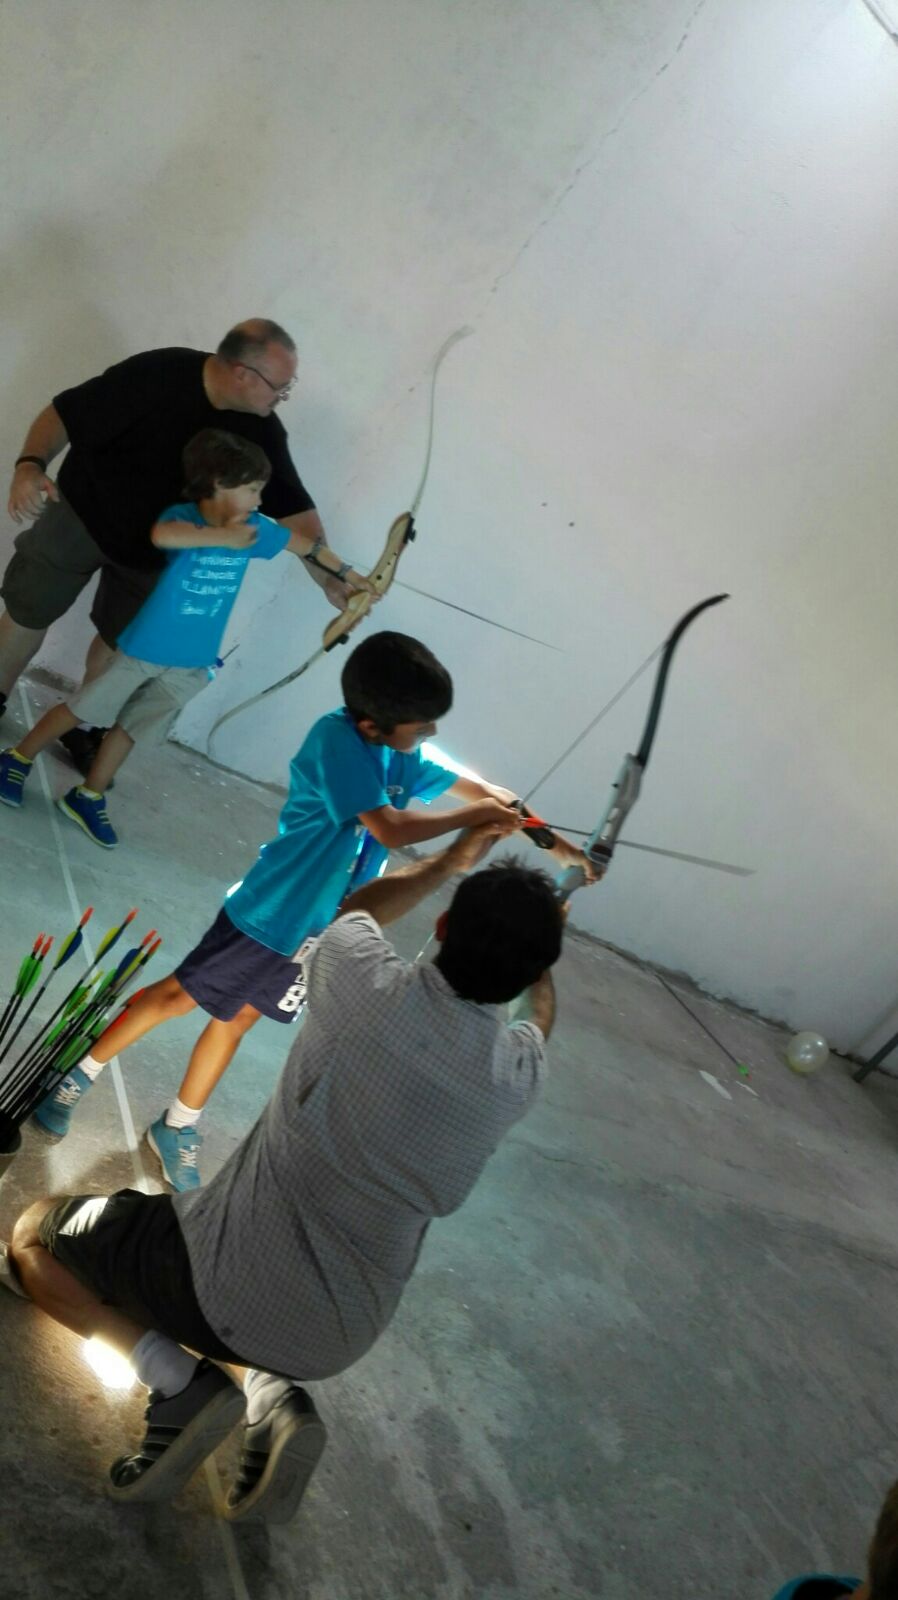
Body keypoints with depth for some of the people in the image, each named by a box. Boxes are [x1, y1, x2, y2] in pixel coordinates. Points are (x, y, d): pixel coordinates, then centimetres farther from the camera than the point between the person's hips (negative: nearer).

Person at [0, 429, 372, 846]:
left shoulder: (253, 527, -3)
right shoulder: (183, 516, -20)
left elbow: (303, 543, 14)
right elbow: (161, 535, -45)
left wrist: (347, 573, 21)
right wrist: (226, 537, -38)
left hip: (191, 661, 5)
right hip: (145, 646, -5)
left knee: (131, 726, 15)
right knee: (82, 710, 9)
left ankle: (88, 797, 29)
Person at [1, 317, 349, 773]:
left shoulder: (262, 432, -16)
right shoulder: (156, 374, -29)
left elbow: (294, 507, -13)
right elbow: (64, 413, -23)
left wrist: (328, 577, -24)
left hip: (156, 547, 3)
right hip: (81, 514, -3)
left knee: (120, 640, 11)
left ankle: (84, 724, 34)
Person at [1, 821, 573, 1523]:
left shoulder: (366, 981, -20)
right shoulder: (519, 1073, -11)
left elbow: (358, 908, 7)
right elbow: (538, 1010, 16)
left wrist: (448, 863, 21)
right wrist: (538, 940, 34)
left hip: (221, 1284, -4)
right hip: (332, 1342, 4)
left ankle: (179, 1380, -2)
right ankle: (275, 1399, 9)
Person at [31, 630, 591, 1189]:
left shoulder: (399, 753, -4)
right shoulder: (337, 738, -27)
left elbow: (466, 786, 6)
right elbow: (390, 828, -36)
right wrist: (477, 816, -27)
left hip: (318, 928, 7)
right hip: (270, 912, -7)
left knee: (235, 1016, 21)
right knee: (179, 996, 10)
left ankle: (177, 1128, 39)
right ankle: (78, 1077, 32)